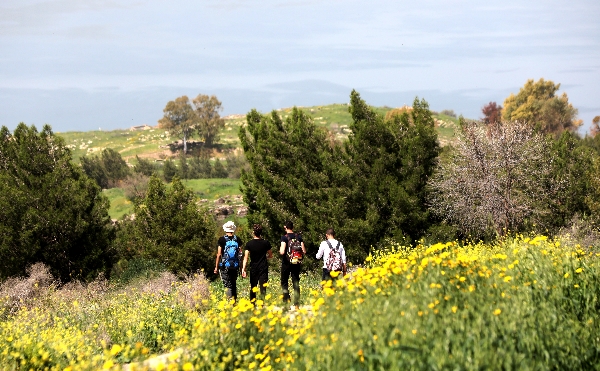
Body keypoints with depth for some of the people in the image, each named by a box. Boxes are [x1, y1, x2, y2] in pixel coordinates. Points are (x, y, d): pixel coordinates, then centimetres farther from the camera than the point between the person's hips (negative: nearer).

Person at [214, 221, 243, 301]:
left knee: (227, 285, -3)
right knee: (234, 284, 18)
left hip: (225, 266, -3)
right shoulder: (237, 239, 2)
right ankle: (234, 300, 20)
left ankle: (230, 300, -18)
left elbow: (219, 254, -7)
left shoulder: (222, 240, -6)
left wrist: (216, 267, 0)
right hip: (235, 266, 3)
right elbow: (240, 253, 3)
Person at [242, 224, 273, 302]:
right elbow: (270, 256, 9)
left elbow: (246, 258, -10)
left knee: (253, 288, 12)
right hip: (263, 268, 0)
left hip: (253, 268, 1)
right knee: (263, 288, -2)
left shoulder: (249, 244, -5)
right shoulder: (266, 243, -3)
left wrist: (243, 269, -11)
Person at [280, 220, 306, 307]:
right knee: (296, 283, 9)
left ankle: (286, 299, -9)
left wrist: (280, 250, 2)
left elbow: (282, 252, -20)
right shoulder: (299, 237, 2)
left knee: (284, 283, 7)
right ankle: (297, 303, 6)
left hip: (287, 263, -4)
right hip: (297, 263, 4)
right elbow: (304, 251, 0)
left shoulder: (284, 237, -11)